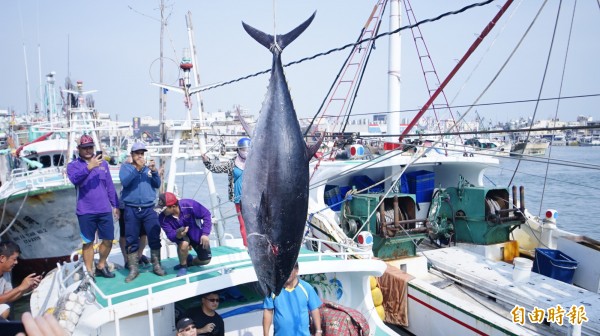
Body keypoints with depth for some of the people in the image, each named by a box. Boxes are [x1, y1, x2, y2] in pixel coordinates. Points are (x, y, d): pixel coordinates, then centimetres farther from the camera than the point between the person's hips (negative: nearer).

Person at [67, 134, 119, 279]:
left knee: (108, 240, 9)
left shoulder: (103, 163, 10)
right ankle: (89, 272, 17)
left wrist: (115, 205, 11)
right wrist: (89, 167, -33)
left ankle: (101, 266, 29)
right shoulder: (73, 165, 2)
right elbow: (75, 179, -21)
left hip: (105, 210, 3)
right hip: (86, 212, -3)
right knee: (88, 242, 6)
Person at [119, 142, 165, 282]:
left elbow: (157, 185, 4)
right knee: (131, 240, 4)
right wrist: (137, 168, -23)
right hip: (131, 210, -1)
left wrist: (154, 171, -14)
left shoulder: (148, 167, 9)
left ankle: (156, 265, 15)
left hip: (149, 209, 1)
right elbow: (124, 182, -14)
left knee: (155, 238, 2)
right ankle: (133, 269, 15)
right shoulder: (125, 167, 4)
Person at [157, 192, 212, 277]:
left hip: (196, 233, 0)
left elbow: (206, 214, -23)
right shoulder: (163, 218, -26)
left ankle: (190, 261, 31)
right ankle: (183, 266, -6)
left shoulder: (189, 205, -33)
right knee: (183, 244, -36)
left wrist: (205, 234, -29)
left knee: (206, 260, -3)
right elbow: (170, 235, -26)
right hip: (181, 236, 0)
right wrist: (177, 235, -51)